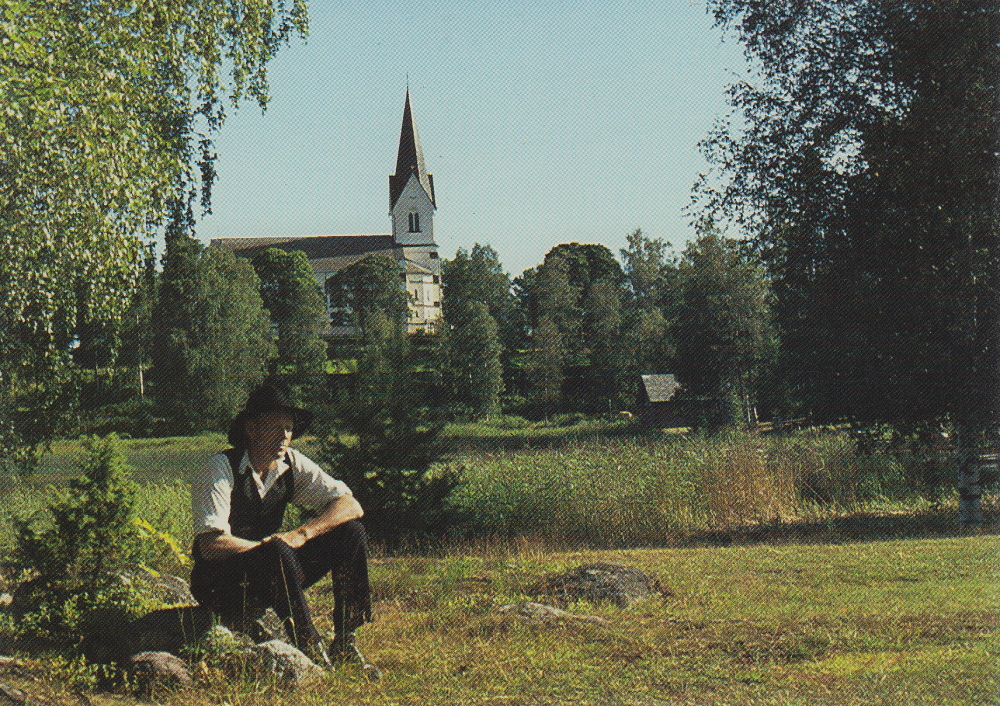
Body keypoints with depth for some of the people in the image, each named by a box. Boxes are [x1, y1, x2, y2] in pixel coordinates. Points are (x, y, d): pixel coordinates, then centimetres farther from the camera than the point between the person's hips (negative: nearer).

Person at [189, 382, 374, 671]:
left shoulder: (292, 464, -2)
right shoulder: (220, 470, -19)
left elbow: (351, 506, -6)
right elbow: (211, 546, -27)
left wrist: (301, 534, -21)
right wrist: (270, 546, -19)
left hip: (270, 576, 7)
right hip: (220, 587, -6)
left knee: (350, 532, -8)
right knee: (276, 551, -37)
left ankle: (344, 644, -7)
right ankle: (310, 647, -25)